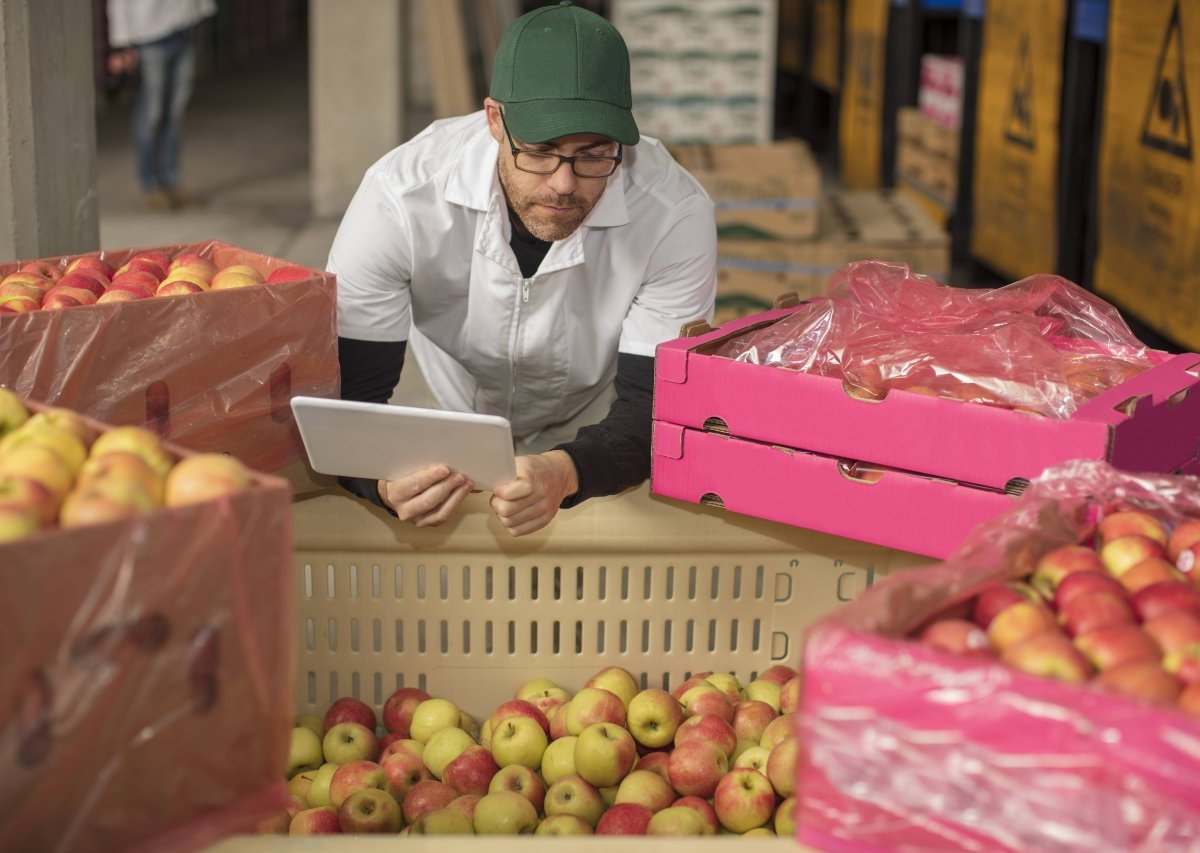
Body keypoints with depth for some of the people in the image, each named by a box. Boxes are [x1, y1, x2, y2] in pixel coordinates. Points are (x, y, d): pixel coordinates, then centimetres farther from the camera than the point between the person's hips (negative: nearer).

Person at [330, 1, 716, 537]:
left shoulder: (675, 215, -26)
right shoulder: (400, 196, -27)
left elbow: (654, 408, -24)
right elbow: (349, 391, -23)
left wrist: (564, 473, -47)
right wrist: (386, 481, -47)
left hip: (592, 446, -1)